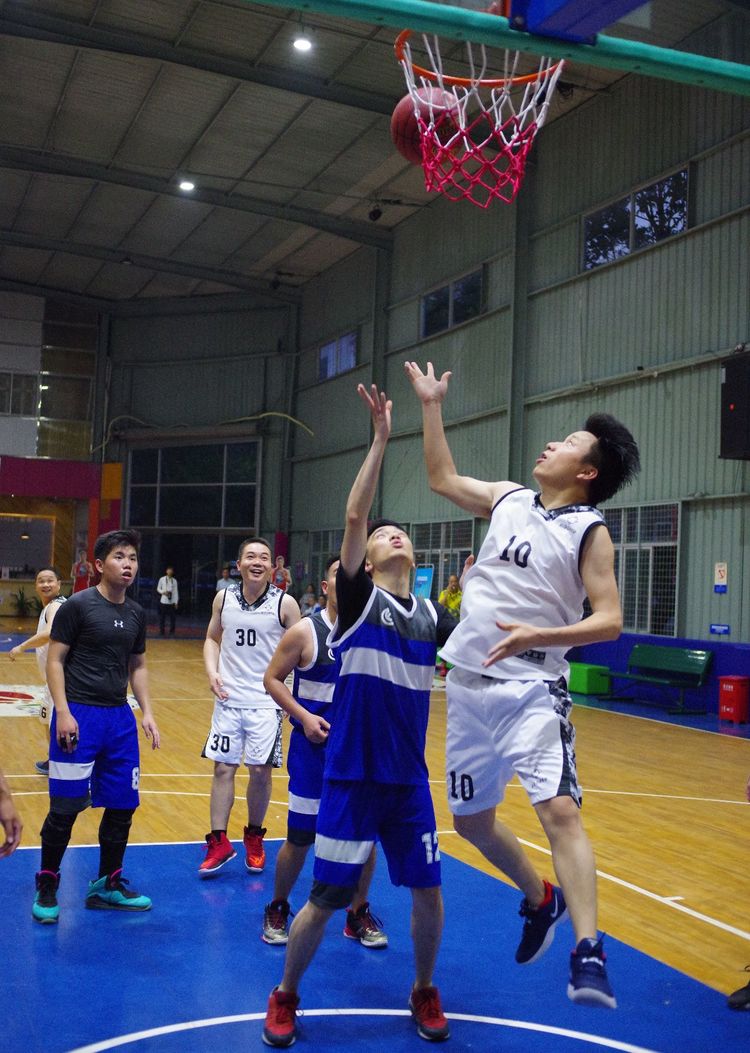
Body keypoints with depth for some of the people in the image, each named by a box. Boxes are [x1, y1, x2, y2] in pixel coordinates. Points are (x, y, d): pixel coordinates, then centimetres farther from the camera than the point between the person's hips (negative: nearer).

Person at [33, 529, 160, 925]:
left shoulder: (136, 613, 10)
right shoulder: (77, 606, -8)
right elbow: (55, 660, -8)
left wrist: (147, 711, 9)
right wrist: (63, 712, -15)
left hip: (120, 717, 6)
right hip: (79, 714, -6)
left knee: (123, 804, 9)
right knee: (66, 806, -3)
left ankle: (108, 885, 24)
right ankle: (46, 888, 15)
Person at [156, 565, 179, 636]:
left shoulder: (174, 580, 3)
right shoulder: (162, 579, 1)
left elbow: (176, 592, 5)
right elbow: (158, 588, 10)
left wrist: (176, 602, 2)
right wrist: (163, 592, -11)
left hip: (171, 602, 1)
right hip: (163, 601, -1)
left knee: (172, 617, 0)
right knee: (162, 617, 2)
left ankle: (171, 632, 9)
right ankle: (161, 632, 11)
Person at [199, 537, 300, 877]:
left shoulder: (285, 604, -7)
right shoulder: (223, 598, 2)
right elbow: (212, 638, 15)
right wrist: (212, 672, -3)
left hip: (267, 700, -2)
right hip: (229, 698, 2)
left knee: (260, 770, 3)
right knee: (223, 768, 3)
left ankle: (254, 837, 24)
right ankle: (219, 843, 13)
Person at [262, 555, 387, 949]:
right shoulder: (305, 632, -9)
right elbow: (272, 678, -4)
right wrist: (303, 717, -15)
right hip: (314, 744, -3)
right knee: (300, 836, 4)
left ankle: (358, 913, 26)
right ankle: (278, 909, 27)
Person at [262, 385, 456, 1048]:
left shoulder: (432, 615, 8)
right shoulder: (358, 599, -5)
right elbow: (354, 515, -15)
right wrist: (381, 438, -18)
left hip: (410, 777, 4)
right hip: (351, 775, -4)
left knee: (427, 892, 7)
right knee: (326, 899, 3)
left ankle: (424, 991, 33)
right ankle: (286, 996, 28)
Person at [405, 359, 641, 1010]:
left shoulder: (589, 532, -7)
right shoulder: (508, 499, 8)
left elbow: (609, 620, -13)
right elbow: (442, 479, 22)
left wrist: (539, 636, -26)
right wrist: (432, 406, 19)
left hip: (532, 690, -6)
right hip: (470, 686, 6)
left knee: (559, 809, -23)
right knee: (471, 819, 15)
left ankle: (589, 953, -21)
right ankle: (540, 899, 37)